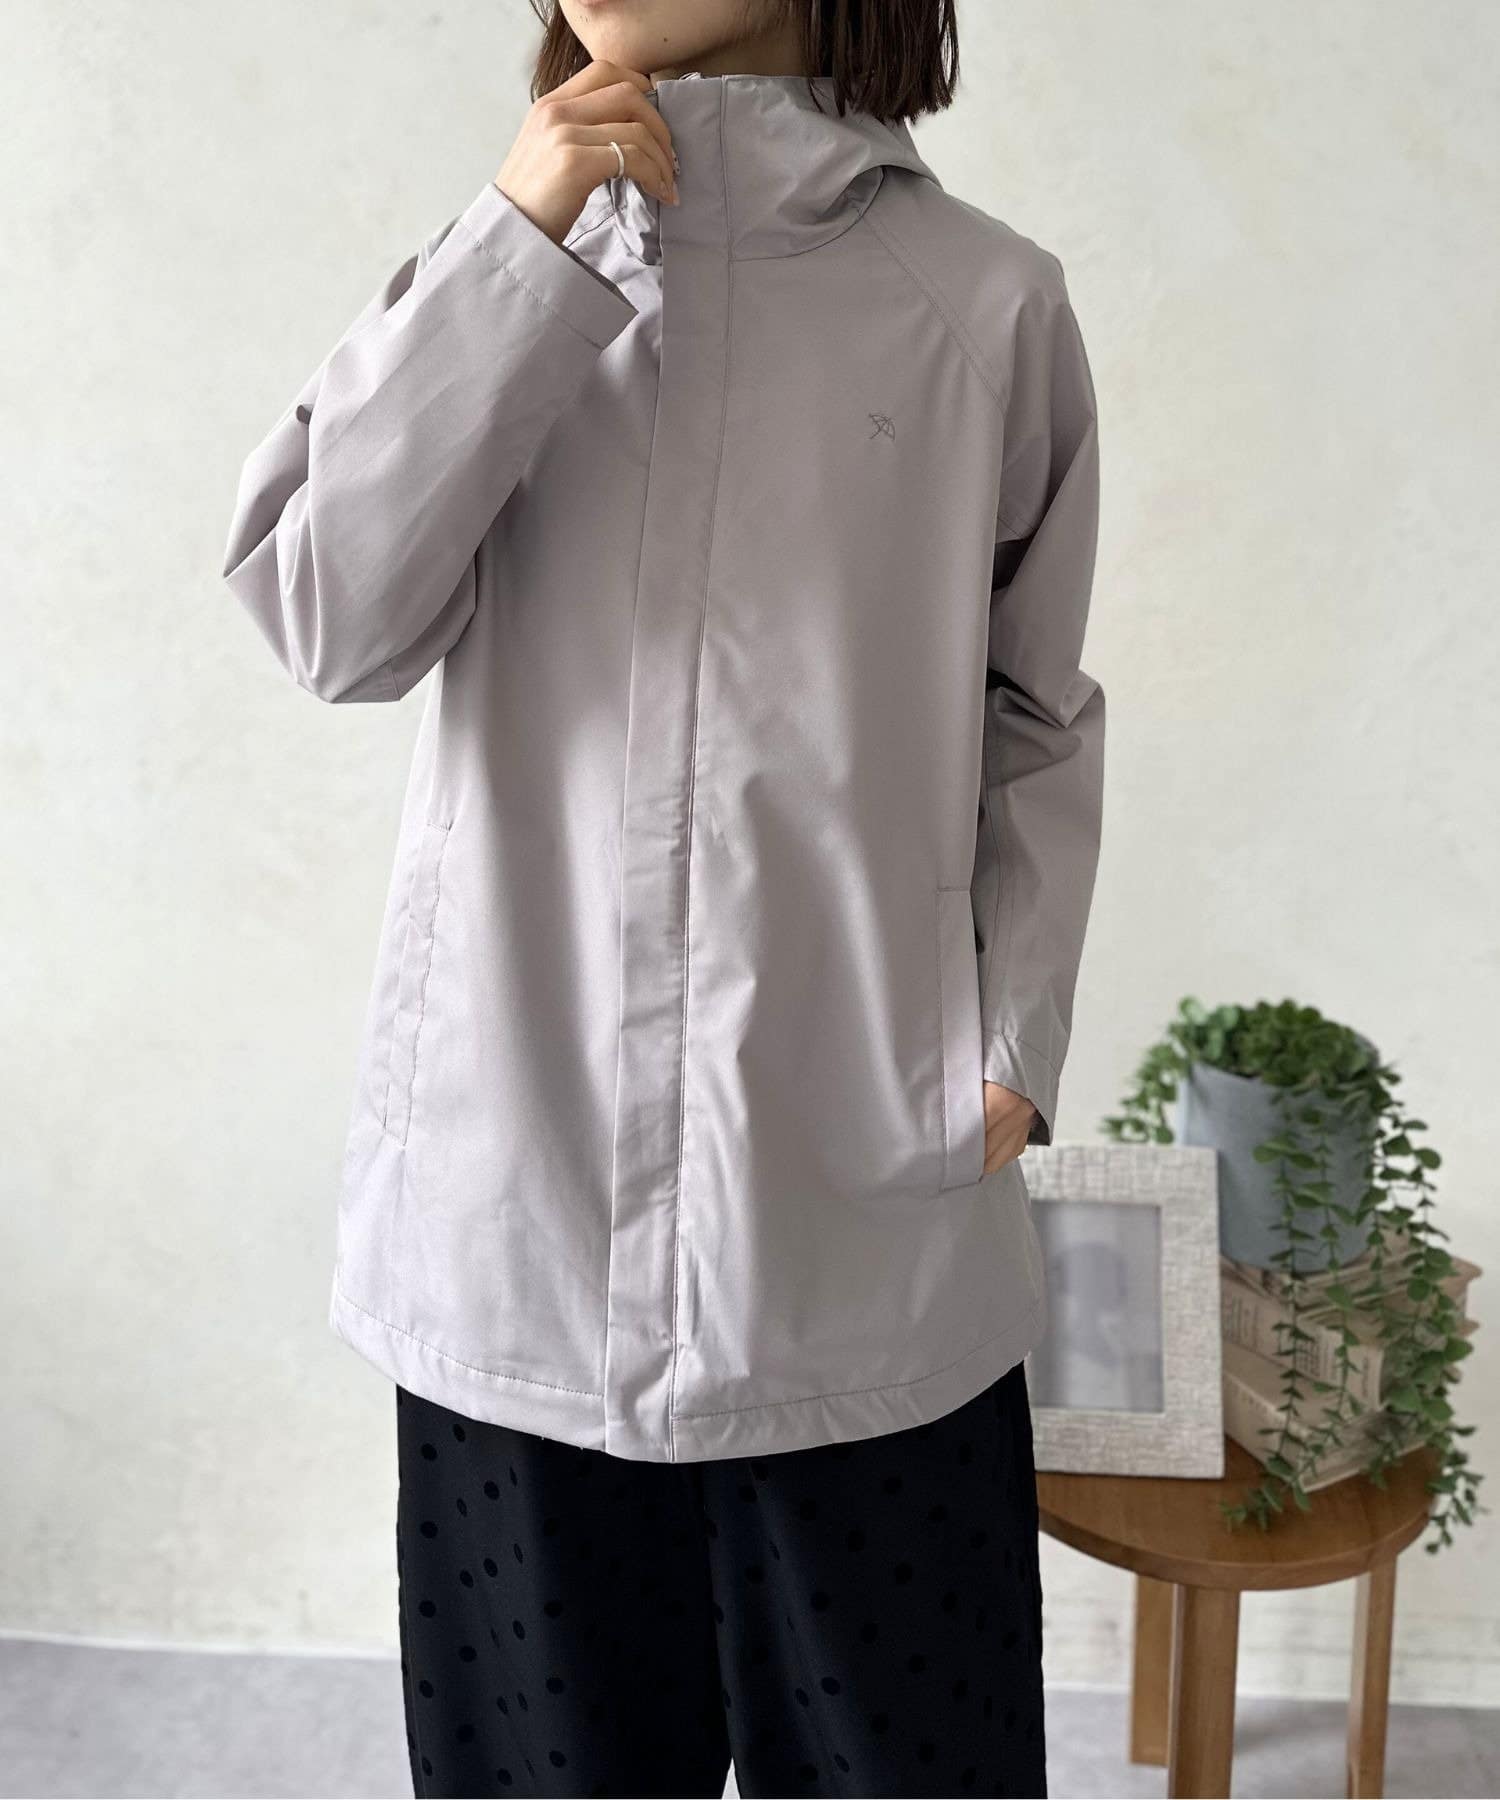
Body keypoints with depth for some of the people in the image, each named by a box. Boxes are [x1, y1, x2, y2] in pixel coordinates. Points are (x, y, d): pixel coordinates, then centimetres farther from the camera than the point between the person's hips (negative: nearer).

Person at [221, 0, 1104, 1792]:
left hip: (867, 1215, -1)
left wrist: (1009, 1041, -2)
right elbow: (333, 620, -6)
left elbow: (1034, 727, 8)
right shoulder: (502, 267, 8)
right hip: (521, 1189, 2)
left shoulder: (987, 299, 1)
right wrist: (525, 245, -9)